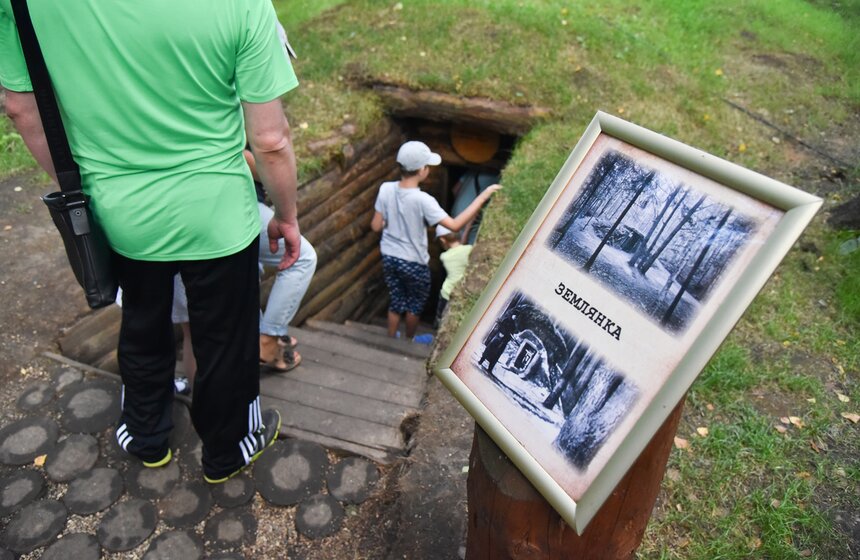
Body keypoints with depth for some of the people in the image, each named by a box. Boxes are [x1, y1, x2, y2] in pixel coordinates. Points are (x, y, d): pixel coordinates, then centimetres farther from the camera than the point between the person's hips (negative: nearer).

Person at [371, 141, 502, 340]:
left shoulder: (386, 189, -12)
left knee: (396, 303, 24)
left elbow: (376, 226, -4)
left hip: (389, 257, 5)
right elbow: (455, 225, -28)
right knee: (415, 305, 22)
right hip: (413, 263, -5)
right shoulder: (422, 200, -28)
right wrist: (483, 196, -25)